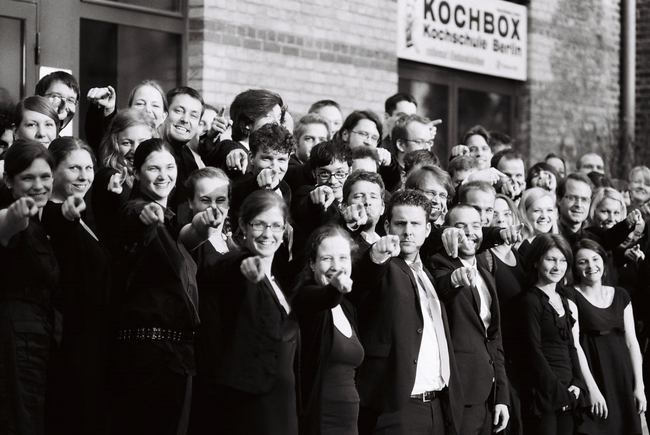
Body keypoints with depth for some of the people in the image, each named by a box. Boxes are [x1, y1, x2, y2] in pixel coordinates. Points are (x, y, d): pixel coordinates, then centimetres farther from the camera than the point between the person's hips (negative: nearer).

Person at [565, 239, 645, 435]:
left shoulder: (620, 295, 10)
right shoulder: (572, 297, -4)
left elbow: (631, 342, 8)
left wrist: (639, 386, 1)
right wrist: (592, 389, -17)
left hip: (622, 379, 4)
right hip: (592, 377, -4)